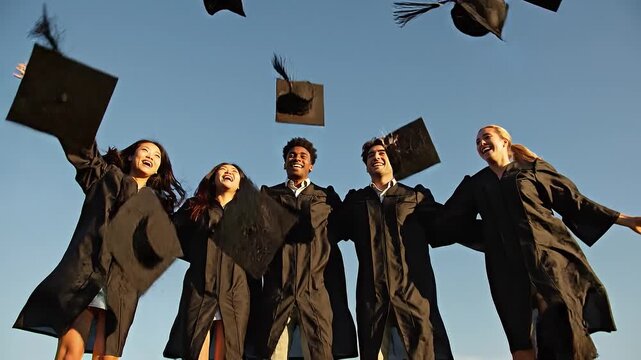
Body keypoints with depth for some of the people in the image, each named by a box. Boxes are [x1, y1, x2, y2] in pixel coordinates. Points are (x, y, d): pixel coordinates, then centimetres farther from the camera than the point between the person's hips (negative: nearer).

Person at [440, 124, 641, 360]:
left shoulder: (532, 169, 17)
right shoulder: (475, 184, 24)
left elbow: (572, 200, 17)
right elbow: (449, 217, 19)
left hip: (548, 252, -2)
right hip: (508, 266, 2)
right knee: (522, 340, -8)